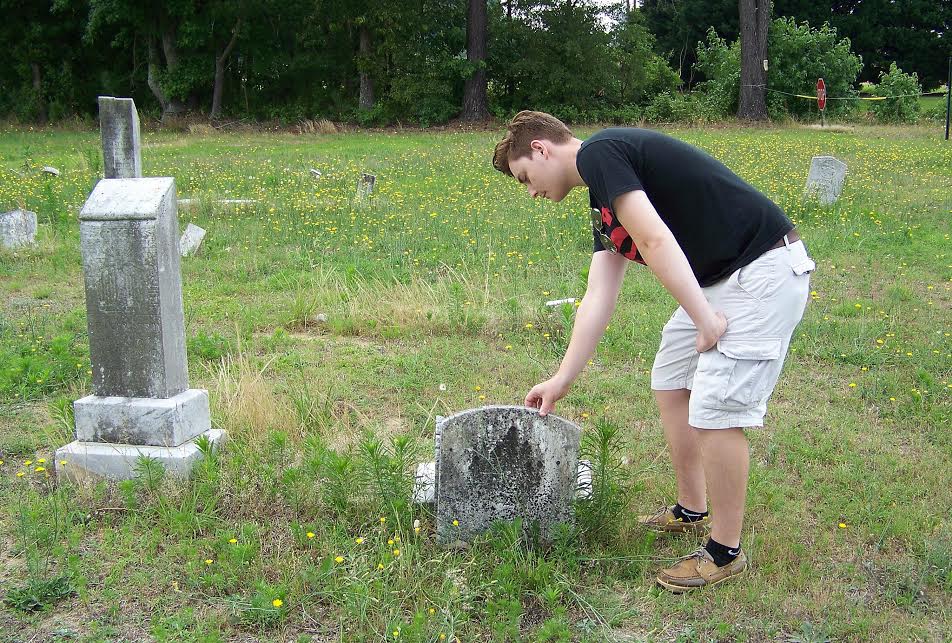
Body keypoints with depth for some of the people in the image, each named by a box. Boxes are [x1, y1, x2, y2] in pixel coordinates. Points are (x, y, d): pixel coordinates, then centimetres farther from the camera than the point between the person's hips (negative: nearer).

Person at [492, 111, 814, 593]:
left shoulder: (597, 154, -13)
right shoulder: (602, 199, 16)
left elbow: (655, 240, -24)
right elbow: (598, 297, 15)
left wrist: (703, 319, -17)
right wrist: (561, 381, 15)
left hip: (764, 272, -10)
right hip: (721, 278, 10)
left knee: (715, 411, -7)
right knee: (670, 382, 17)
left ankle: (725, 553, 11)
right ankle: (692, 512, 32)